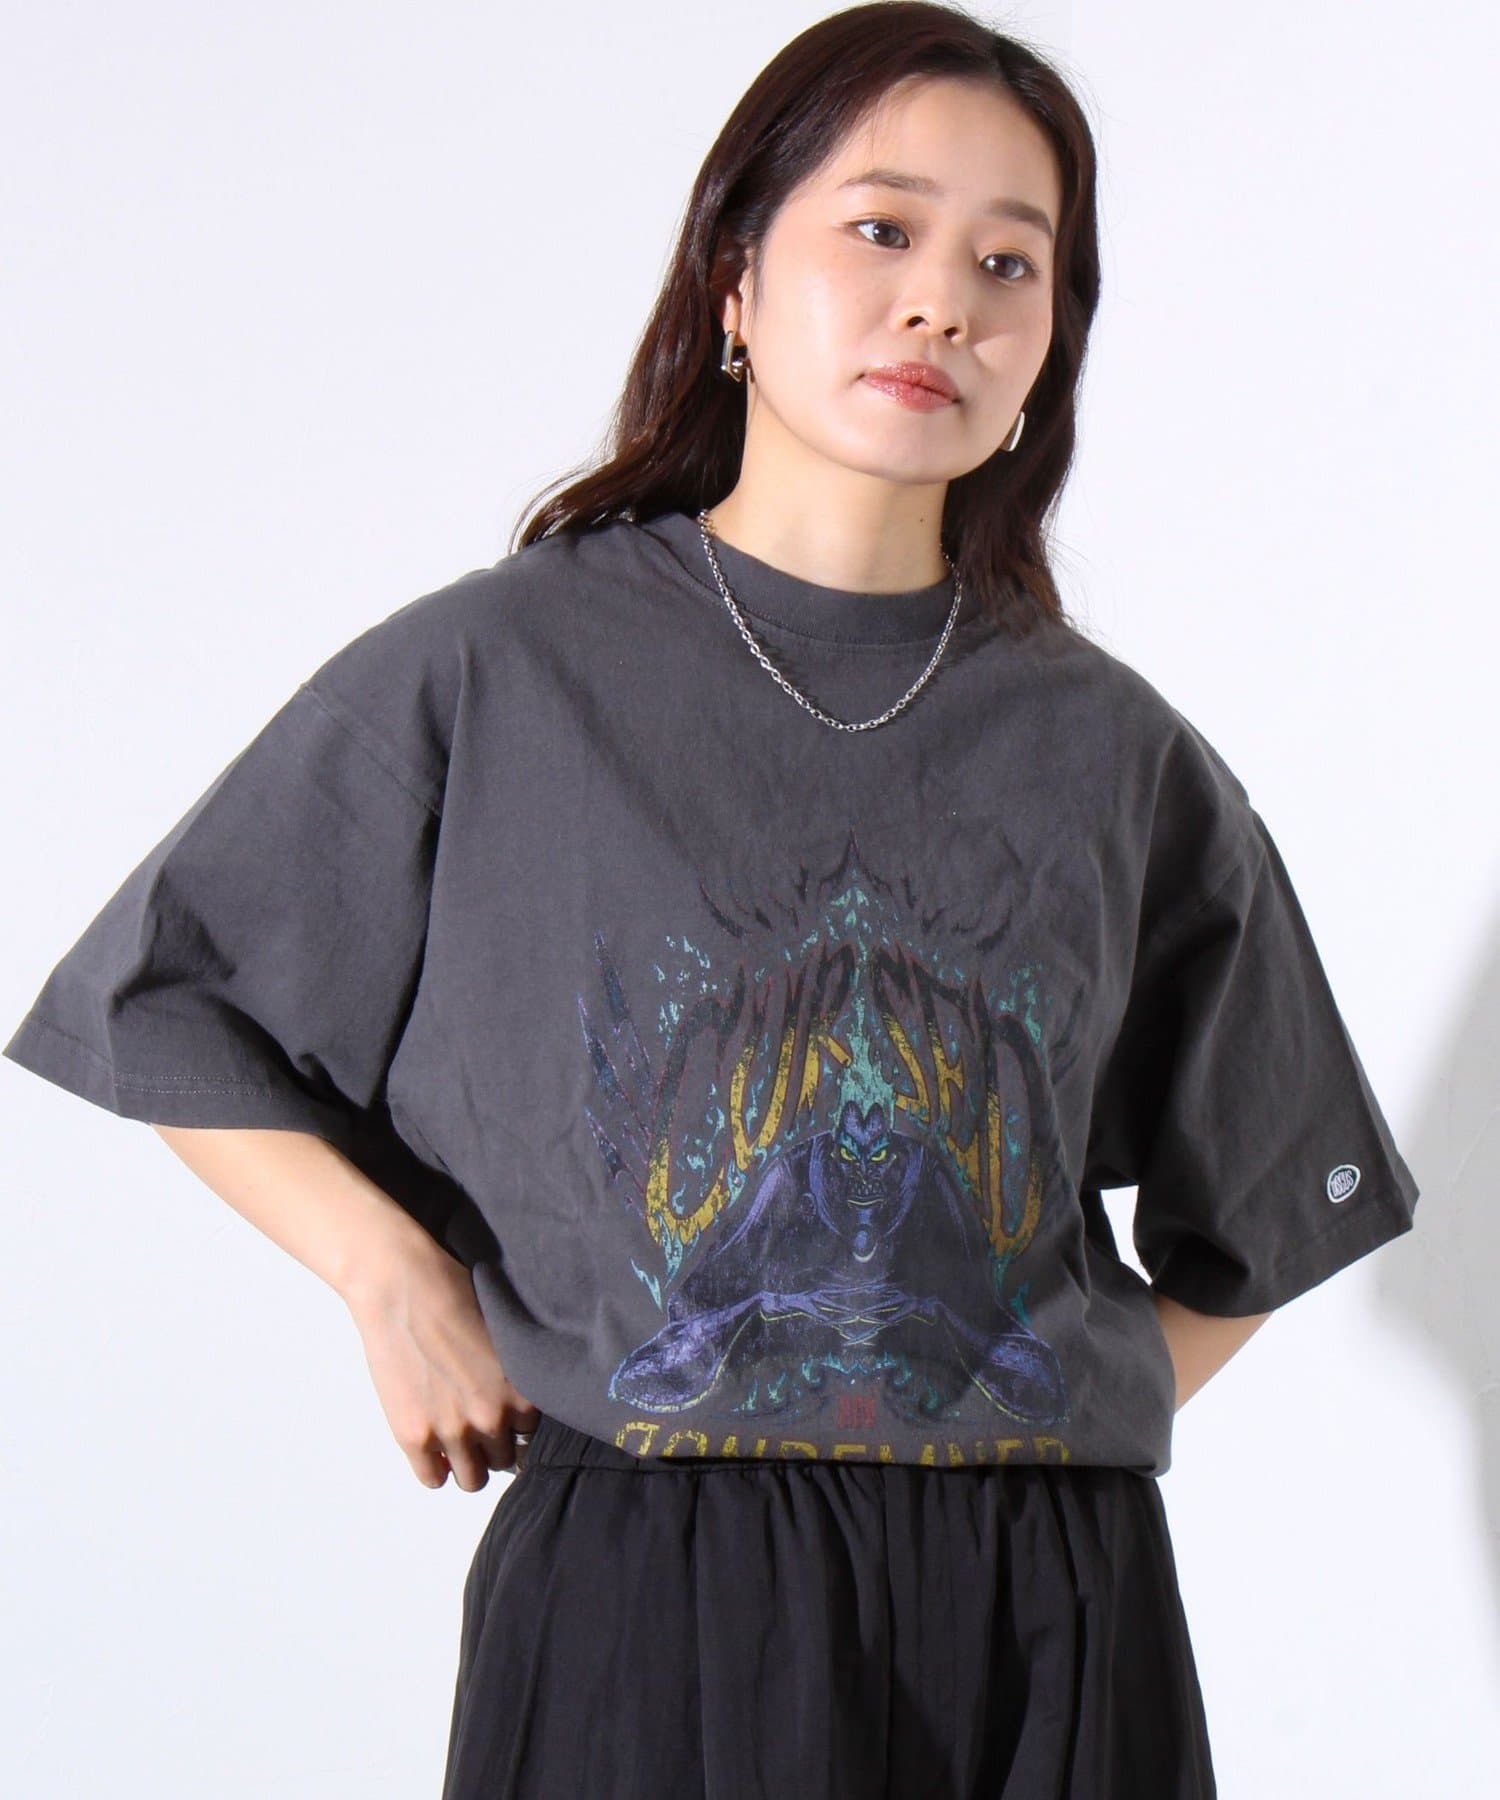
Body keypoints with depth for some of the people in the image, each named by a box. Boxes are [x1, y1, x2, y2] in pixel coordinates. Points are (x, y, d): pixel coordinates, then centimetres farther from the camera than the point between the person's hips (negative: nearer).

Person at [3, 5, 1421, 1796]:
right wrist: (390, 1269, -3)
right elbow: (164, 1000, 8)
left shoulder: (1113, 753, 9)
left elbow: (1261, 1212, 21)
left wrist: (1101, 1402, 6)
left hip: (1052, 1606, 2)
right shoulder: (497, 671, 2)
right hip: (647, 1592, -2)